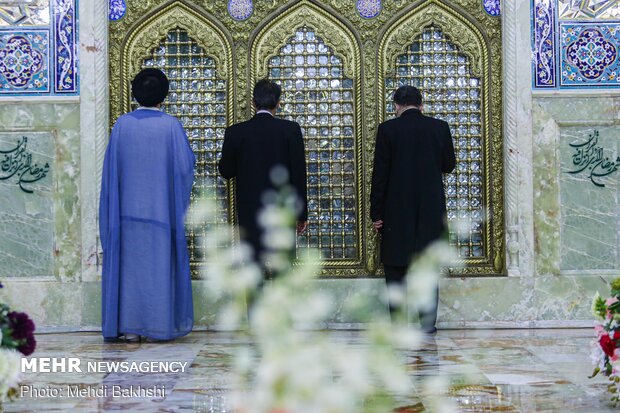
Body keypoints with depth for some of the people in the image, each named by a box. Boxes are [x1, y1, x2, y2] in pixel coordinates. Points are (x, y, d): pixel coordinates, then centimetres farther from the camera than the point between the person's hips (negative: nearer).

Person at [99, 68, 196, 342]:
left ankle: (130, 327, 4)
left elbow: (111, 167, 1)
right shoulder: (171, 126, -6)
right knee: (161, 263, 5)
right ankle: (159, 325, 6)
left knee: (129, 265, 5)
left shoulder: (122, 125, -1)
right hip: (161, 207, -1)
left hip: (128, 207, 1)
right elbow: (185, 165, -4)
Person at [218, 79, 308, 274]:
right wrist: (302, 213, 2)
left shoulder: (235, 132, -4)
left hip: (250, 212, 0)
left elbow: (226, 171, 5)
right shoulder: (291, 129, -5)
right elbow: (299, 173, -5)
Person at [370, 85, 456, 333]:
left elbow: (380, 174, -6)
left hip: (397, 210, -2)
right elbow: (449, 165, 9)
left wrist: (376, 213, -2)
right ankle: (428, 320, 5)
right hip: (432, 210, 2)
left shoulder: (387, 129, -6)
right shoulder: (439, 127, 0)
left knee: (395, 268, 5)